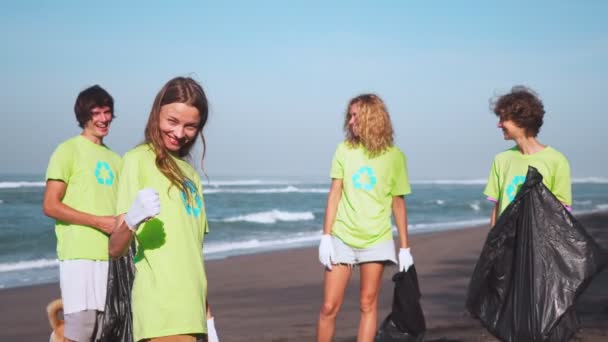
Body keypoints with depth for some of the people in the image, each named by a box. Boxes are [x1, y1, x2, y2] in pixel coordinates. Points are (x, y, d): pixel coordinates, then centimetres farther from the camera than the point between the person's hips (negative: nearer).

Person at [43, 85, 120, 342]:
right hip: (79, 254, -6)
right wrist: (99, 222, -12)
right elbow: (50, 206, -6)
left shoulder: (114, 159, 19)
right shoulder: (69, 150, 0)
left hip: (111, 254, 6)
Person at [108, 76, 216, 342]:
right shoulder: (138, 160, -4)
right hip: (162, 310, -8)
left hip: (191, 309, 8)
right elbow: (115, 249, -10)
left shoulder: (190, 173, 19)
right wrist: (132, 220, -31)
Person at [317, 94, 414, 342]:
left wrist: (404, 247, 3)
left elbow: (398, 203, 3)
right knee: (329, 307, 1)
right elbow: (334, 194, 0)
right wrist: (326, 236, -5)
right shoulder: (345, 150, 0)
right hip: (342, 238, 1)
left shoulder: (394, 156, -1)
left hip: (376, 240, 0)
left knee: (368, 305, 4)